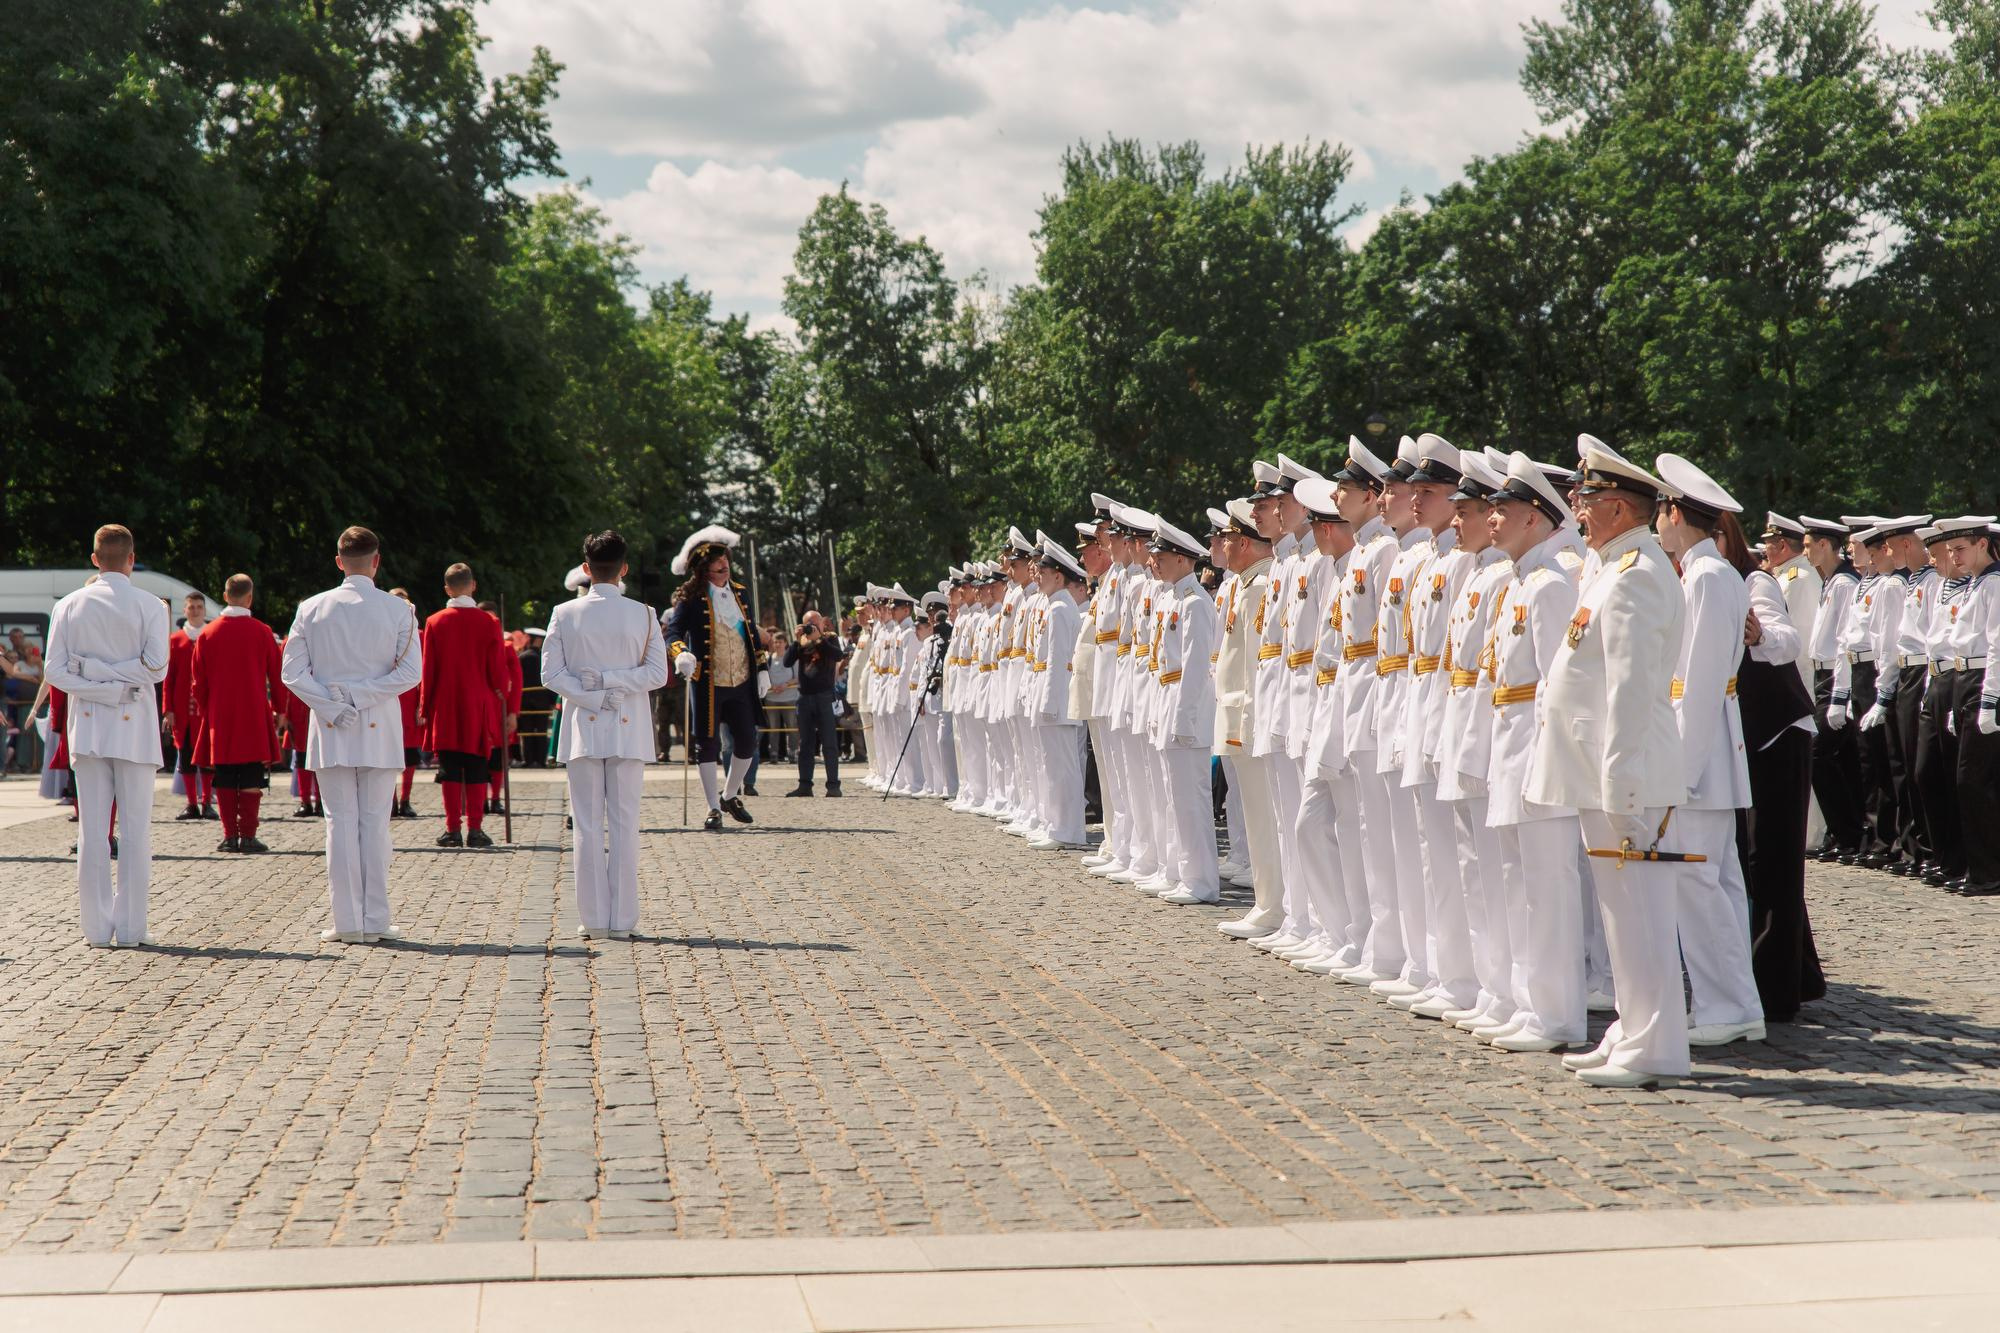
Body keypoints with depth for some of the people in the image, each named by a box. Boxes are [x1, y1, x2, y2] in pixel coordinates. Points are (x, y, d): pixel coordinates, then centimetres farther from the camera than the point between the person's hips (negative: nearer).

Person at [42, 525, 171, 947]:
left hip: (87, 723, 3)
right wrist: (119, 682, -2)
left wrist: (93, 678, -2)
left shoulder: (69, 606, 6)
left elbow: (54, 670, -1)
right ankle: (130, 926, 1)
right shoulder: (149, 606, -3)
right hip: (134, 723, -3)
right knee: (136, 827, 1)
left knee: (92, 828, 4)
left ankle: (97, 927, 4)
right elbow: (156, 666, -12)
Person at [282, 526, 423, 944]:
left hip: (329, 732, 1)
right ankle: (375, 921, 4)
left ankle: (348, 922, 2)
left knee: (341, 822, 3)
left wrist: (333, 706, -6)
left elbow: (292, 673, -3)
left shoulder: (312, 608, 1)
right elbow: (410, 673, -8)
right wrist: (359, 696, -7)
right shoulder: (398, 610, -2)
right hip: (380, 729, -1)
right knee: (375, 822, 4)